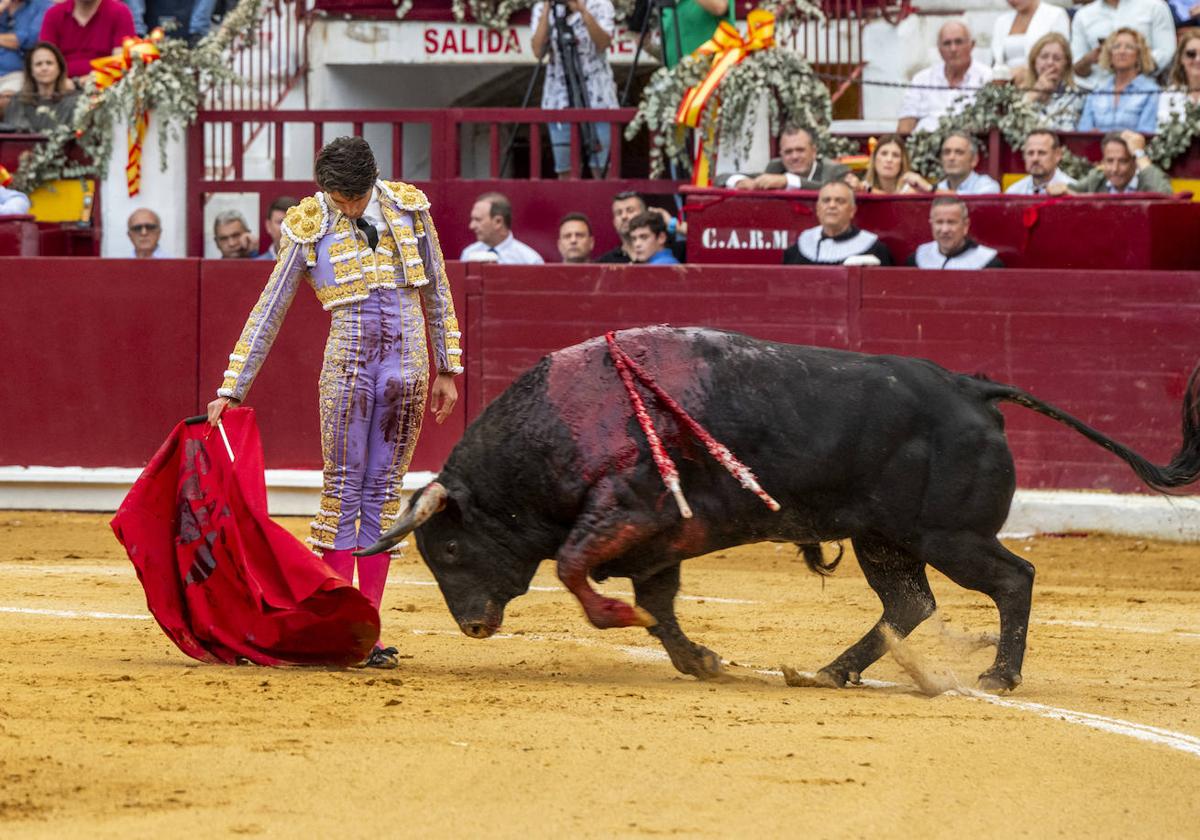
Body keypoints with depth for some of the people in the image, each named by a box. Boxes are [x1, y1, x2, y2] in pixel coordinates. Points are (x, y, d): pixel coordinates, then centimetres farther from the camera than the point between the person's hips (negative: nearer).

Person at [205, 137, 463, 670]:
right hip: (348, 360, -2)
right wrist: (231, 390, -2)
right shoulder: (307, 226, -1)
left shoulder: (409, 207, 5)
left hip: (408, 362, 2)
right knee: (343, 488, -3)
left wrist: (447, 370, 13)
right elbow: (268, 313, 1)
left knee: (384, 490, 4)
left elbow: (437, 294, 14)